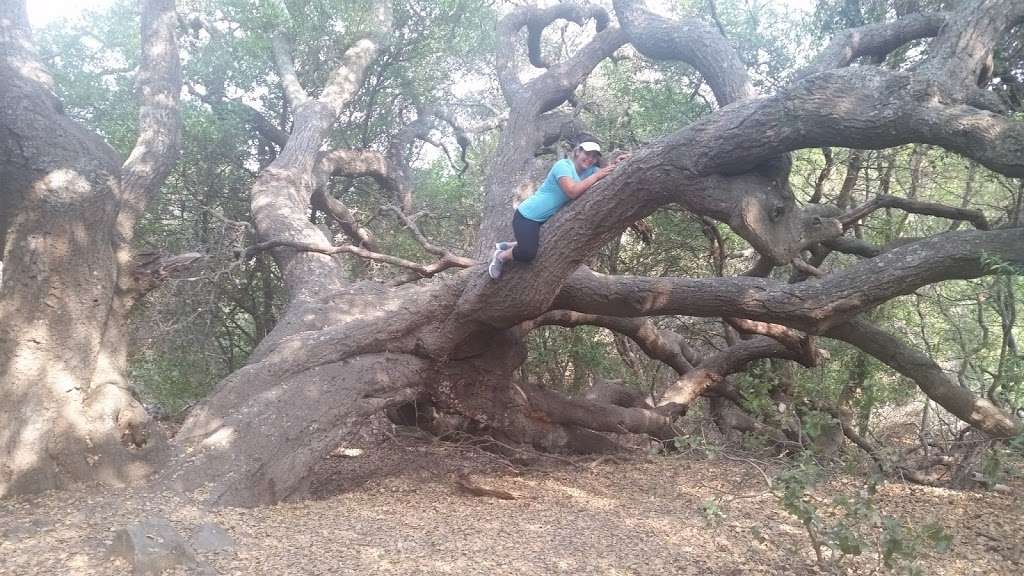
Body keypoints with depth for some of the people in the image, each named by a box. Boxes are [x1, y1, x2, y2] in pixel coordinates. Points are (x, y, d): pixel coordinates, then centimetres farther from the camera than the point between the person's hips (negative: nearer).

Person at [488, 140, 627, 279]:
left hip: (546, 219, 9)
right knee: (527, 253, -28)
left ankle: (506, 246, 35)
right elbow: (573, 192, -34)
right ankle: (501, 256, 5)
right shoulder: (563, 165, -20)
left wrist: (615, 164, -29)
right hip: (527, 216, -9)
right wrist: (597, 175, -32)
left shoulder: (589, 171, 4)